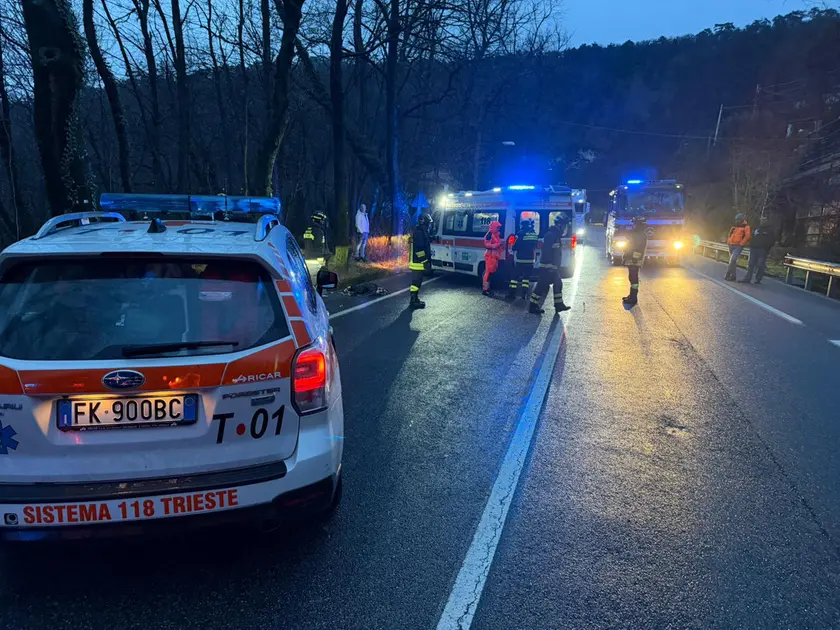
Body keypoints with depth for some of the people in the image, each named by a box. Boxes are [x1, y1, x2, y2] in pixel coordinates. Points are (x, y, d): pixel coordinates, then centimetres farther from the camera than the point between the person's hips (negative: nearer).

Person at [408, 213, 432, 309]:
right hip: (418, 263, -11)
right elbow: (419, 249, -24)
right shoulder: (419, 233, -18)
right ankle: (413, 302, -2)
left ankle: (415, 299, 27)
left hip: (418, 262, 11)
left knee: (417, 281, 17)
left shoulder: (421, 232, 16)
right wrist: (425, 260, -21)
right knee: (416, 282, -6)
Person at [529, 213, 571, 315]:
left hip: (553, 267, 11)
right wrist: (551, 267, -27)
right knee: (542, 286, -7)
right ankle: (533, 306, -1)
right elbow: (547, 252, -25)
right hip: (548, 266, -11)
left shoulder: (556, 235, 15)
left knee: (558, 284, 15)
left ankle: (559, 305, 23)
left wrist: (556, 266, 25)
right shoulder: (551, 235, -17)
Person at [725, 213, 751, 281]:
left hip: (738, 246, -7)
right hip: (731, 245, 7)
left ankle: (727, 274, -19)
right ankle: (733, 276, 17)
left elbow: (747, 236, -12)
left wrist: (741, 243, -15)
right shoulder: (734, 227, 16)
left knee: (732, 260, -20)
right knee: (733, 261, 11)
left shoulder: (746, 227, -4)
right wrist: (729, 242, 14)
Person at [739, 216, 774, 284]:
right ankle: (747, 279, -2)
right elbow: (752, 237, 22)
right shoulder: (756, 229, 19)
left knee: (760, 265, -4)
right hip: (754, 249, 4)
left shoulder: (769, 230, 5)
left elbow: (773, 240, 0)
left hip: (762, 250, -4)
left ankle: (758, 280, 2)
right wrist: (751, 245, 5)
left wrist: (767, 248, -9)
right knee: (751, 264, 0)